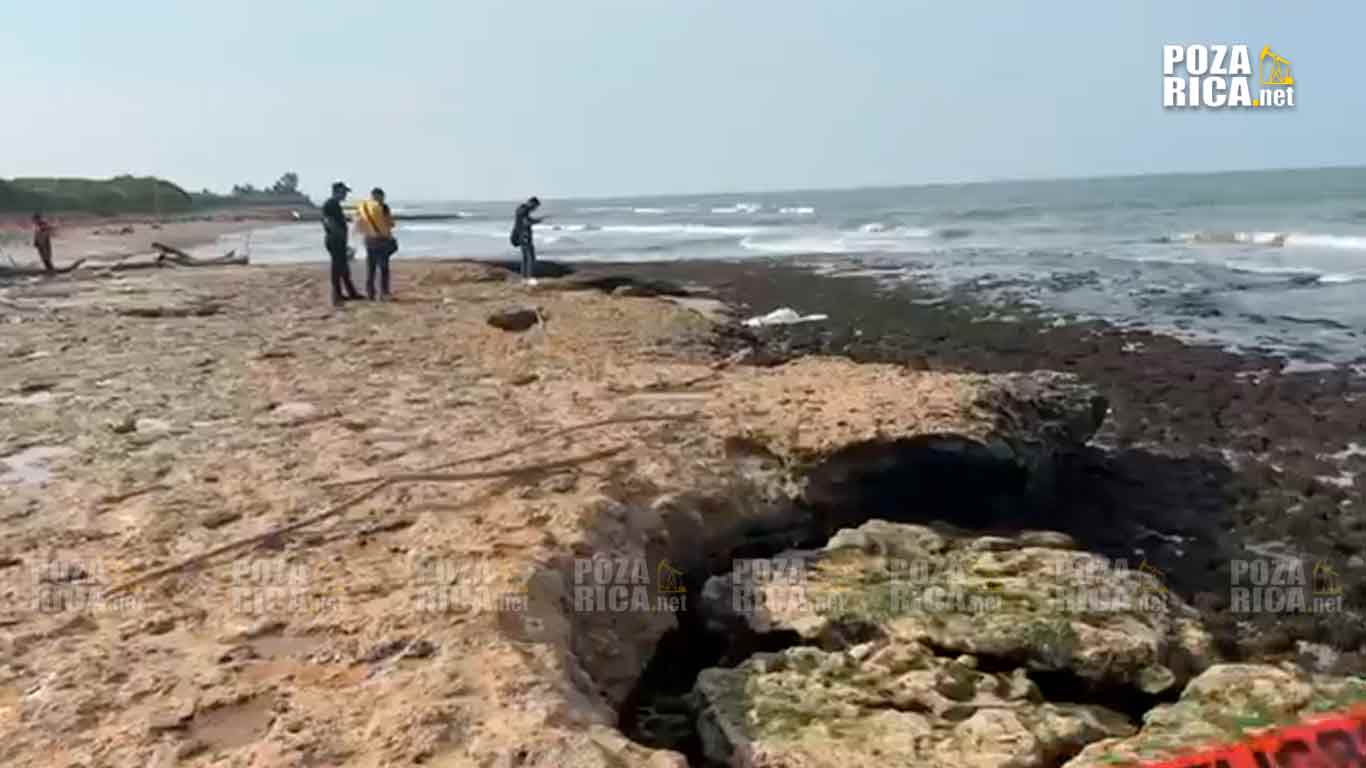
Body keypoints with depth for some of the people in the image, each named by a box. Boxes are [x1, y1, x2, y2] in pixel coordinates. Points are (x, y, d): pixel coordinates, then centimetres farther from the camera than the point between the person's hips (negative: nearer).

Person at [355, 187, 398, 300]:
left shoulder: (362, 207, 5)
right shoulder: (383, 207, -11)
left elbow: (358, 225, 7)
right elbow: (391, 224, -9)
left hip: (369, 240, 5)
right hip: (382, 239, -5)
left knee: (370, 267, 11)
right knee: (383, 268, 0)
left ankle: (370, 293, 10)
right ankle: (383, 294, -2)